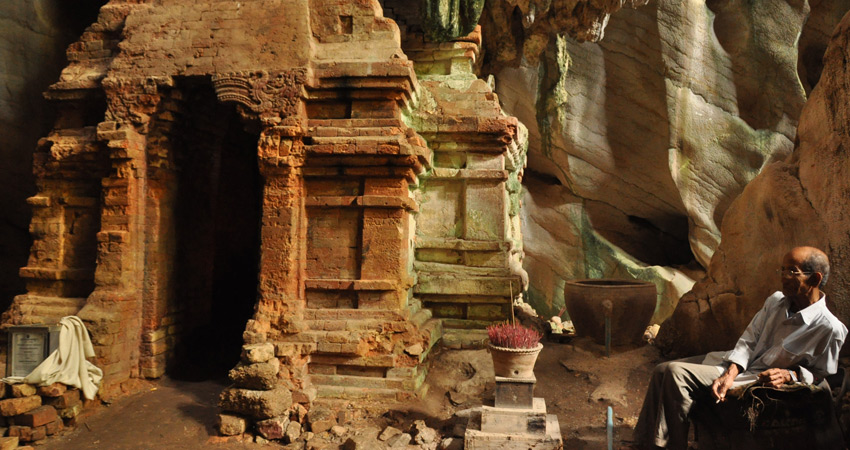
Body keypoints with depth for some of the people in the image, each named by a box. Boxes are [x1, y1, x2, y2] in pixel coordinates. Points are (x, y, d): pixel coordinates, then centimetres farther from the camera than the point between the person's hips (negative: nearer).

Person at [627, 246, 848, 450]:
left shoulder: (830, 328, -15)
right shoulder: (775, 301, 3)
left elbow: (821, 373, -3)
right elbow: (748, 340, 0)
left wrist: (788, 375, -19)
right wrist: (729, 374, -14)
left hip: (759, 378, -7)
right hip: (736, 364, 7)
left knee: (677, 372, -25)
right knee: (662, 371, -5)